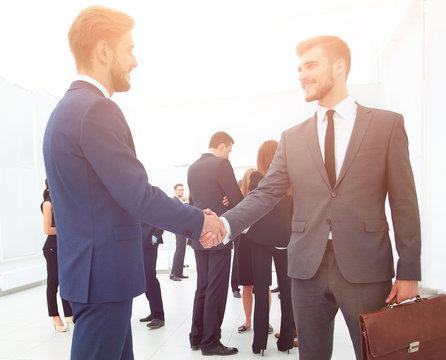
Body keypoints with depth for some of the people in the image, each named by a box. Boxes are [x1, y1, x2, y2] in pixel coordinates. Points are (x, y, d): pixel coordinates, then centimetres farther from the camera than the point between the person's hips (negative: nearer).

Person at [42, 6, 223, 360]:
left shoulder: (70, 107, 13)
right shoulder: (96, 109, -19)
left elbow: (123, 195, 11)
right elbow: (139, 196, -22)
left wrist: (193, 221, 7)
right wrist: (200, 222, -6)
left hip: (89, 266, 10)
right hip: (103, 272, -10)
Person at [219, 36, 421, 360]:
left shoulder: (388, 124, 2)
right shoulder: (292, 138, 8)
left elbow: (404, 202, 0)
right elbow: (265, 194, 1)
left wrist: (409, 271, -3)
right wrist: (226, 224, -16)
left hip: (365, 268, -2)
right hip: (308, 268, 2)